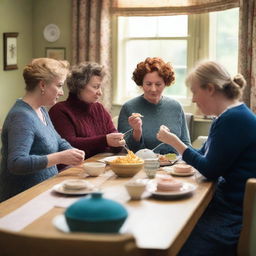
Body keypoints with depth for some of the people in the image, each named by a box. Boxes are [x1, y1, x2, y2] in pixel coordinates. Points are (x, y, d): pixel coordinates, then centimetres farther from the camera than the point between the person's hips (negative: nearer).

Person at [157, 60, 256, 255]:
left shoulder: (233, 119, -19)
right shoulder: (230, 115, 14)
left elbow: (210, 171, -17)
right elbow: (205, 156, 19)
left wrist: (174, 141, -9)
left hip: (236, 215, -10)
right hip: (225, 202, 10)